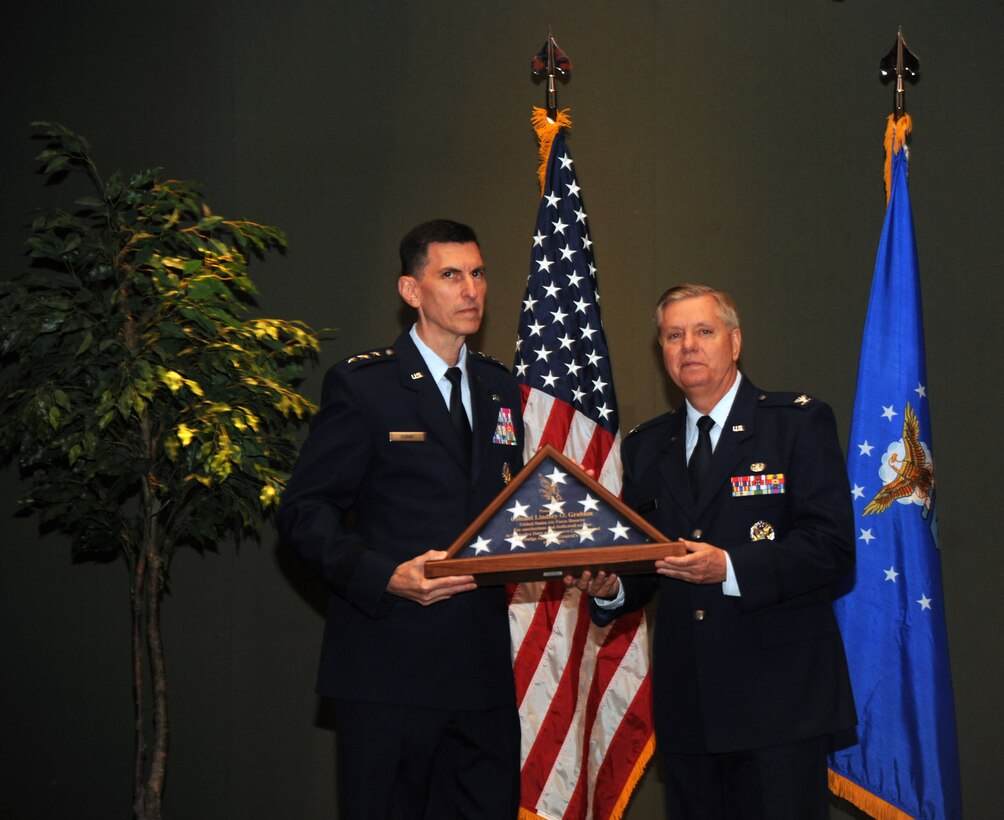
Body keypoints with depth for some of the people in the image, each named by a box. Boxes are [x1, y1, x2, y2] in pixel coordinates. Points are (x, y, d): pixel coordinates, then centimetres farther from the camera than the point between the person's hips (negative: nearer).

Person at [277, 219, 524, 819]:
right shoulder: (362, 385, -2)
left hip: (483, 662, 5)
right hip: (390, 664, -5)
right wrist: (385, 577, -20)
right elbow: (305, 512, -6)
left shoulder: (500, 388, 16)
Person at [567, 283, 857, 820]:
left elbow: (832, 546, -9)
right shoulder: (646, 445, 15)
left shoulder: (799, 423, 0)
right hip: (688, 705, 5)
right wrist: (610, 589, -6)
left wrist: (730, 567, -21)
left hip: (780, 696, -4)